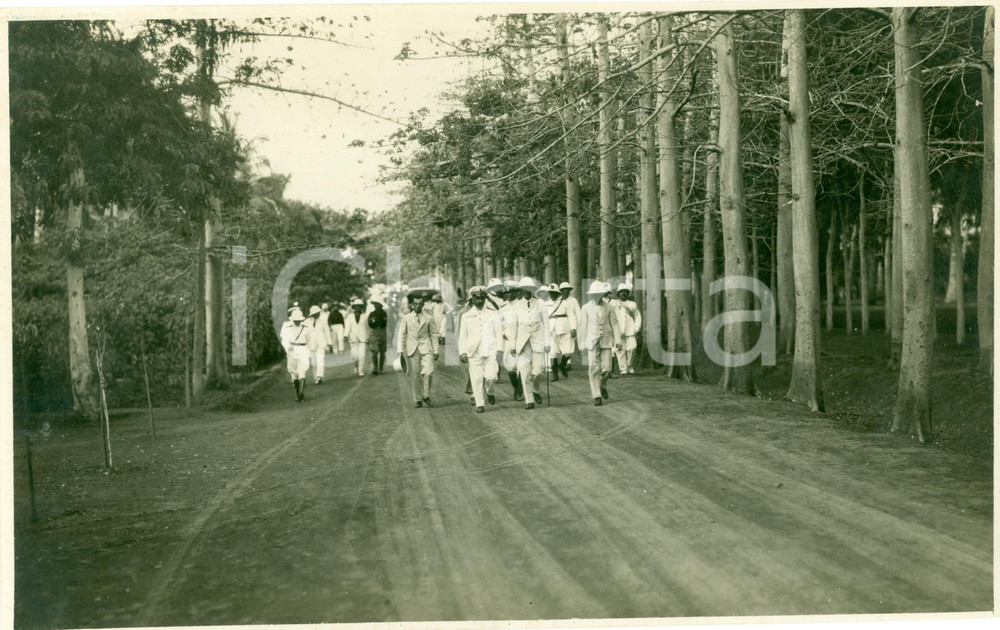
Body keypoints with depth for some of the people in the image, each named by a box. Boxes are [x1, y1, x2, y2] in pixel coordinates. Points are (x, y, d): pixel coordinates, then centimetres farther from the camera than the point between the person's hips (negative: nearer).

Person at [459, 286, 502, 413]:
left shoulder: (494, 314, 11)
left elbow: (499, 333, 11)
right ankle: (479, 404, 9)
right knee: (476, 379, -3)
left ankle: (489, 391, 20)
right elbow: (462, 335, 8)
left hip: (490, 351, 0)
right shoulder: (466, 316, 9)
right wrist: (462, 352, -1)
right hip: (473, 352, 0)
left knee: (491, 376, -12)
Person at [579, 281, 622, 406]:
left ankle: (602, 385, 26)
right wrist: (582, 345, 3)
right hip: (592, 343, -1)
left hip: (606, 342, 1)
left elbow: (614, 324, 2)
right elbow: (583, 327, 2)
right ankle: (596, 396, 0)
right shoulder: (586, 309, -1)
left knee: (606, 369, -5)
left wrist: (618, 340, -8)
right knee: (594, 369, -5)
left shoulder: (608, 307, 3)